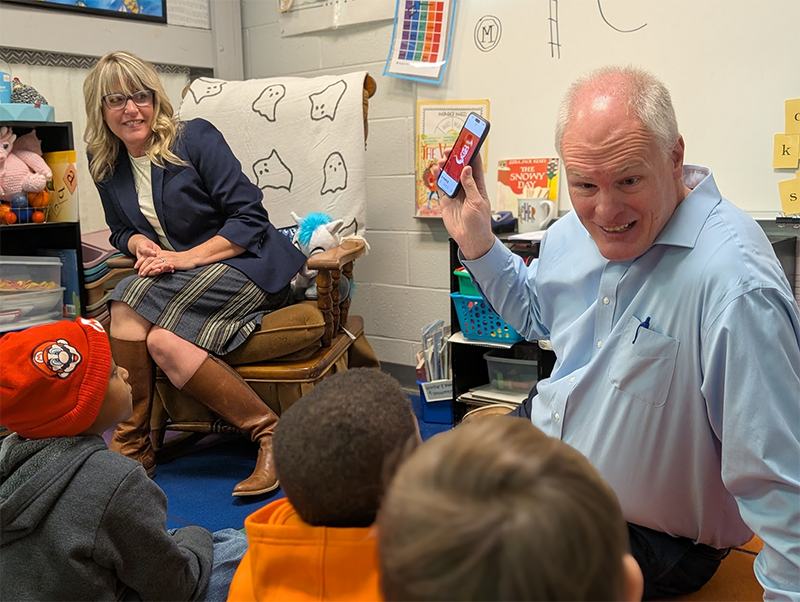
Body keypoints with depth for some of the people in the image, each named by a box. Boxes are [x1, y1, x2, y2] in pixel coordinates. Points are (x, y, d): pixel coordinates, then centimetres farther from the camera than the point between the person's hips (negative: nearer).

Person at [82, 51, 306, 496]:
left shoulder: (196, 138, -5)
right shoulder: (107, 167, 12)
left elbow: (250, 218, -10)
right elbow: (121, 229, 25)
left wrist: (187, 257, -19)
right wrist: (138, 243, -1)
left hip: (246, 266, -5)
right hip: (180, 281, 5)